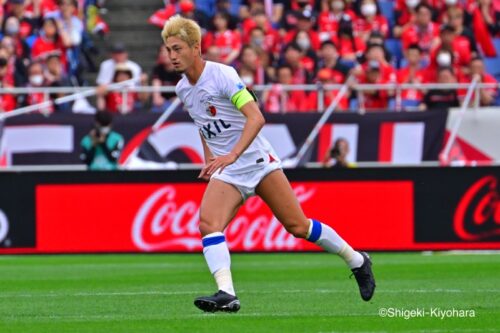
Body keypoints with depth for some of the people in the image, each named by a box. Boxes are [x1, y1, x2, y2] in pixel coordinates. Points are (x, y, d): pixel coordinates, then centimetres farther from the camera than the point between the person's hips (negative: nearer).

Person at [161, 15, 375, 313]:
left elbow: (256, 118, -26)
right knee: (208, 223, -22)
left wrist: (232, 154, -37)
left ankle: (357, 261, 20)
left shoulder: (222, 75, -17)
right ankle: (227, 295, -31)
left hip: (258, 161, -5)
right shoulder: (182, 90, 6)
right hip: (226, 172, 5)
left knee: (298, 226, -2)